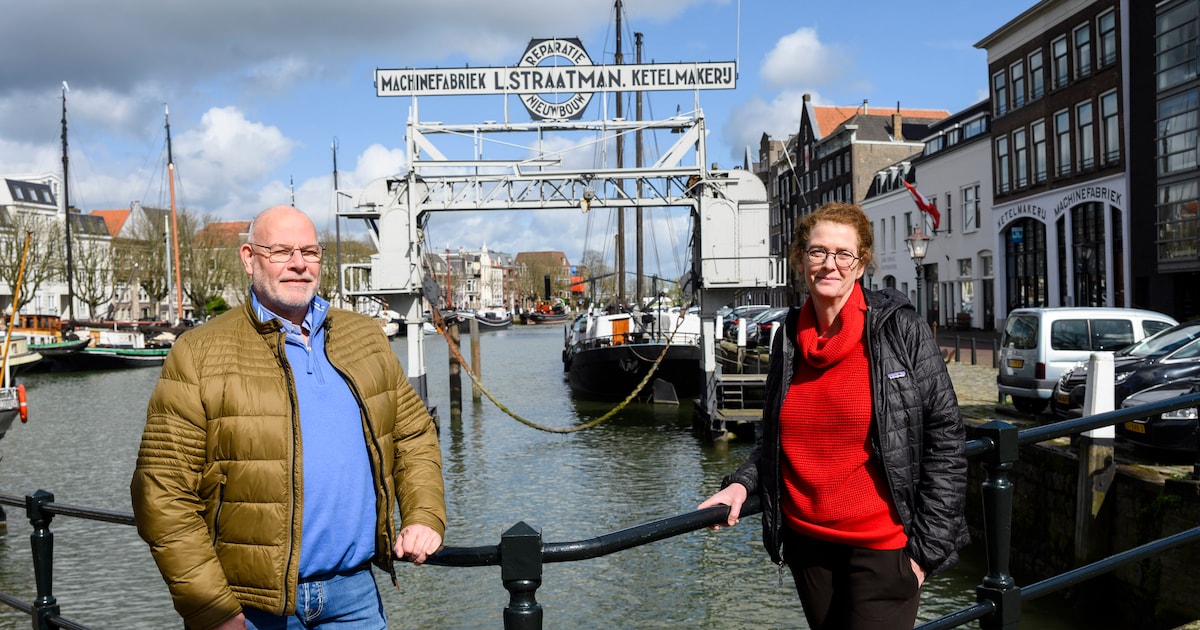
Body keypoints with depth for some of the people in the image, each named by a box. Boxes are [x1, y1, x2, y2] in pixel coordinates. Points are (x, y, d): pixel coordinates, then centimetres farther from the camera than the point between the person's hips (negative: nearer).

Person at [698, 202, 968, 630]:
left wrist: (927, 547, -10)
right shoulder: (789, 338, 5)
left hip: (882, 546, -5)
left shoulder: (900, 329, -9)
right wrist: (741, 483, -3)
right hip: (805, 539, 5)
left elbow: (945, 439, -9)